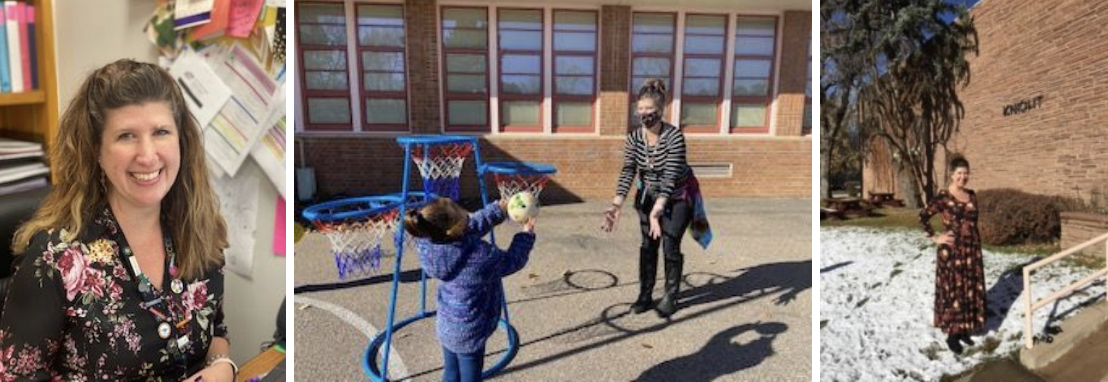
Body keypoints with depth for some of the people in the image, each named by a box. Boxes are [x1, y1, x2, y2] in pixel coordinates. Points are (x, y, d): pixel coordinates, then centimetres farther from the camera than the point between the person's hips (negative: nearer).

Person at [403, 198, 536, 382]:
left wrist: (498, 209, 5)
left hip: (446, 326, 6)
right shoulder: (480, 256, -34)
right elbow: (512, 261, -12)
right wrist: (527, 234, 2)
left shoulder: (428, 244, -15)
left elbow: (474, 225, 2)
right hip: (469, 333, -6)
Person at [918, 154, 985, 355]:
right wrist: (935, 237, -11)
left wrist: (977, 245, 15)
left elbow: (973, 221, 19)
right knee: (952, 291, 0)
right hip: (952, 251, -6)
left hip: (971, 249, 7)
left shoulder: (972, 195, 8)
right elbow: (923, 216, -13)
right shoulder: (943, 197, -12)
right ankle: (952, 334, 11)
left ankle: (964, 330, 26)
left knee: (970, 290, 12)